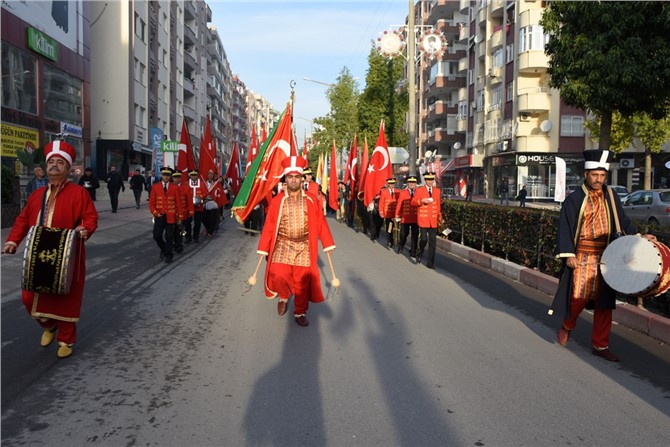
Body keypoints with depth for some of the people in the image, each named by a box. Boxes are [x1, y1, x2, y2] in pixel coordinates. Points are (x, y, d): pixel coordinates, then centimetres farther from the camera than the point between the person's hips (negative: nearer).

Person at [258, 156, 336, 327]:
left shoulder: (311, 200, 1)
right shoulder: (277, 201, 0)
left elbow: (320, 223, 3)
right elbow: (269, 226, 0)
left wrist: (327, 244, 1)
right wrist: (263, 248, 0)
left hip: (304, 246, 1)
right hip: (283, 244, -1)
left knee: (302, 281, 4)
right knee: (278, 275, -16)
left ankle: (300, 313, 24)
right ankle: (283, 297, 18)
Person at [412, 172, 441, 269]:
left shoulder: (437, 190, 11)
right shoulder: (419, 190, 1)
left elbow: (438, 204, 15)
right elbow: (413, 202, -1)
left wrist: (439, 216, 10)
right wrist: (422, 200, -17)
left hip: (433, 220, 3)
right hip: (423, 219, -3)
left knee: (433, 241, 1)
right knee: (423, 239, -8)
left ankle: (430, 262, 8)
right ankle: (419, 254, 22)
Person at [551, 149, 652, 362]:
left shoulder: (611, 198, 9)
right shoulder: (574, 199, -6)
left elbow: (623, 222, 18)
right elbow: (565, 228, -8)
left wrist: (638, 236, 4)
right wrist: (568, 255, -15)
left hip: (606, 258, 4)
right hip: (582, 257, -4)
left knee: (604, 302, 6)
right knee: (579, 296, -6)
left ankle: (600, 345, 16)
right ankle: (567, 327, 25)